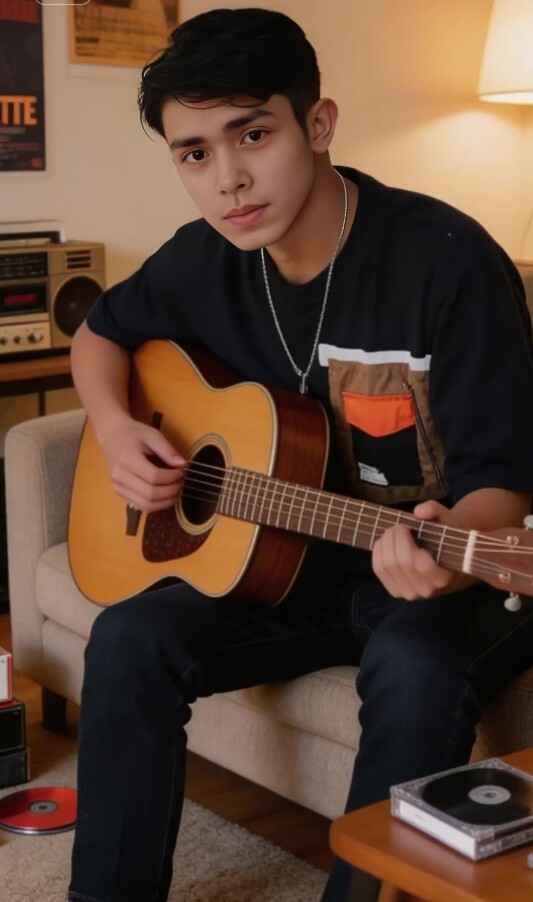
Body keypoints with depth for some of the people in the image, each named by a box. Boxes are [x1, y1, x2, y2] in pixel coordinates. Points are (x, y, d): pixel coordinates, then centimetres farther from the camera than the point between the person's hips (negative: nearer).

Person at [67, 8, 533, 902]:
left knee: (417, 669, -36)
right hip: (297, 566, 5)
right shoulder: (206, 260, -3)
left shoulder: (446, 260, -21)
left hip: (445, 574, -4)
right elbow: (102, 331, 17)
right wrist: (115, 430, -4)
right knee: (131, 638, -18)